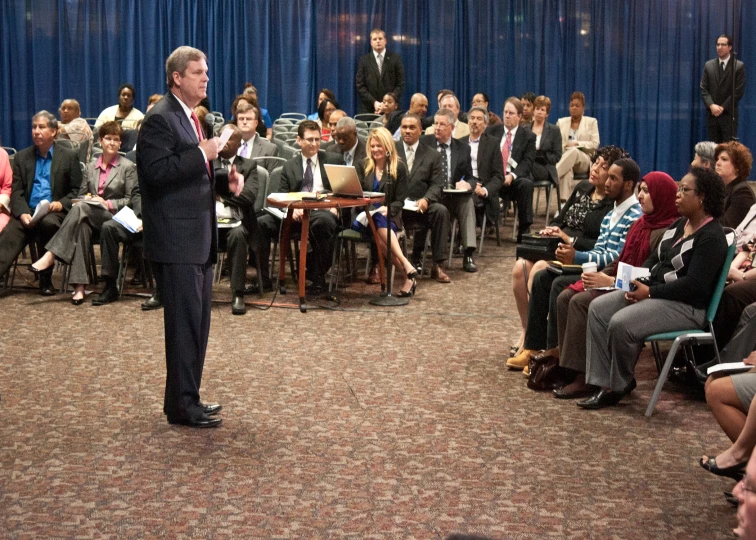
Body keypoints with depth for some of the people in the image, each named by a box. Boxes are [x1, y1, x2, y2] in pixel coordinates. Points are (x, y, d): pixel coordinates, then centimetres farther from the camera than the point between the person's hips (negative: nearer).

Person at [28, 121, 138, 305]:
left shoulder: (127, 167, 7)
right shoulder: (91, 166, 20)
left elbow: (131, 199, 3)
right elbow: (81, 194, 22)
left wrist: (108, 204, -11)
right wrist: (87, 198, -3)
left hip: (114, 217, -3)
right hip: (89, 215, 3)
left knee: (80, 208, -34)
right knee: (82, 226, -37)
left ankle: (50, 257, -39)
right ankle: (79, 286, -44)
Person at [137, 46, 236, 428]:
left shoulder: (191, 117, 16)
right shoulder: (160, 119, -13)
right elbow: (156, 171, -24)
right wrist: (203, 153, -23)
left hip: (198, 238, 10)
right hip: (175, 239, -10)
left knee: (197, 322, 14)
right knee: (184, 322, -5)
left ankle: (187, 397, 24)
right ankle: (182, 406, 3)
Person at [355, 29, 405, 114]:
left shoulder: (395, 58, 5)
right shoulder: (364, 60, 6)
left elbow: (400, 84, 2)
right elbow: (360, 85, 3)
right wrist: (374, 102, -9)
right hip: (369, 109, 0)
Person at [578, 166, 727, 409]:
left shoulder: (711, 237, -16)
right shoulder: (679, 225, 13)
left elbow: (694, 285, -24)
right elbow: (655, 258, 19)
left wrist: (650, 292, -22)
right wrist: (637, 279, -2)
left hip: (686, 306, -10)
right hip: (653, 292, 10)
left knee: (621, 324, -27)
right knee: (598, 308, -5)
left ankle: (620, 384, 0)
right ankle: (604, 382, -7)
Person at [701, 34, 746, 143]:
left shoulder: (739, 66, -2)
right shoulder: (708, 65, 9)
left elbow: (739, 91, -6)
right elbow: (703, 89, 5)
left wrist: (723, 107, -11)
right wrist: (712, 105, -10)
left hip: (729, 114, -3)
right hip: (712, 114, 3)